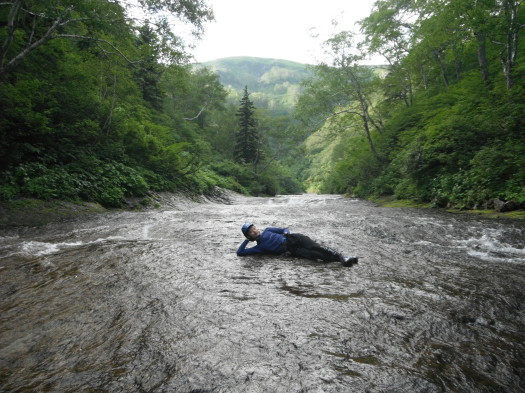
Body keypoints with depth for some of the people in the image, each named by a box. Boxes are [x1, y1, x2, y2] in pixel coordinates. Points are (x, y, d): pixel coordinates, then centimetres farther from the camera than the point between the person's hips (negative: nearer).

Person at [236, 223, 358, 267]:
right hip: (291, 250, -2)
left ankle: (341, 257, -36)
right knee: (313, 254, -27)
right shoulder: (259, 247, 14)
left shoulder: (267, 231, 22)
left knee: (315, 247, -27)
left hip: (293, 238, 3)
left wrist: (287, 233, 1)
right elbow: (240, 252, 9)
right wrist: (247, 240, 12)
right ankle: (341, 260, -39)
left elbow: (284, 229, 24)